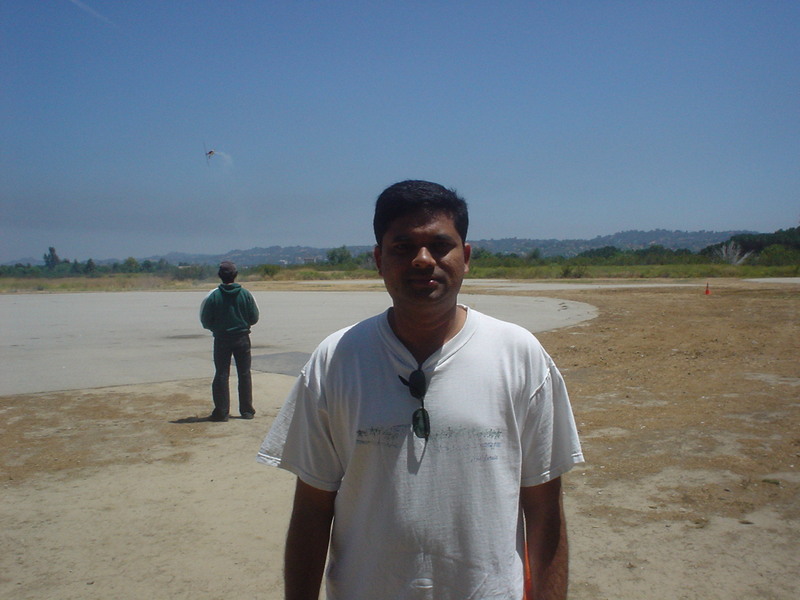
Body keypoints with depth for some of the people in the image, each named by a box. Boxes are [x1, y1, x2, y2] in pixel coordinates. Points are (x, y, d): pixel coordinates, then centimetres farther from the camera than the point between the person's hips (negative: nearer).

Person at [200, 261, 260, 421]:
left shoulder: (213, 296, -11)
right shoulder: (245, 294, -6)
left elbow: (206, 322, -7)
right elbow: (254, 318, -2)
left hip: (221, 340, -1)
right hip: (242, 338, 2)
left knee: (221, 375, 6)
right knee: (244, 374, 11)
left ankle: (221, 411, 5)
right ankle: (247, 410, 15)